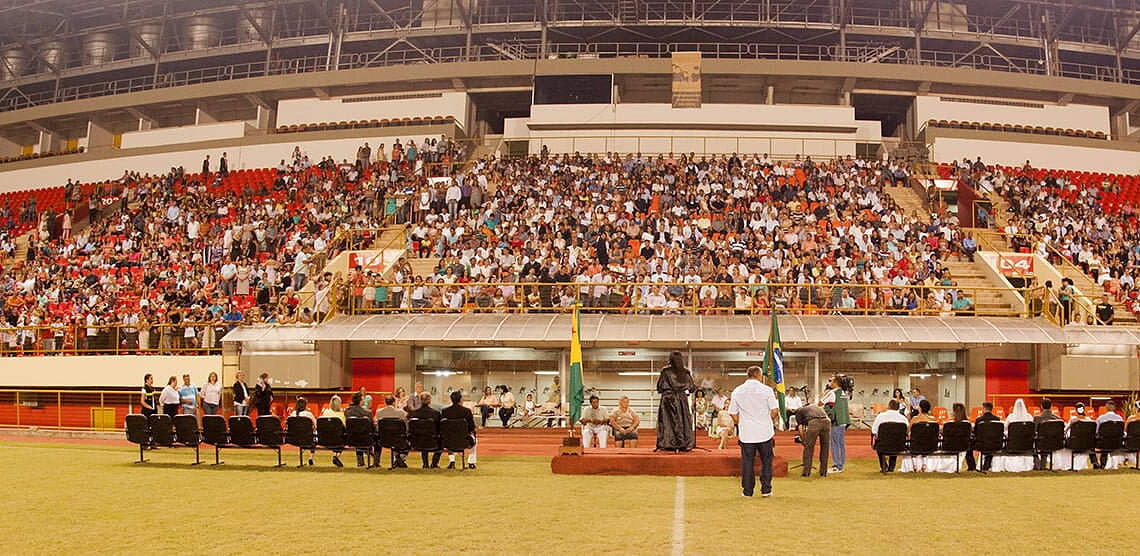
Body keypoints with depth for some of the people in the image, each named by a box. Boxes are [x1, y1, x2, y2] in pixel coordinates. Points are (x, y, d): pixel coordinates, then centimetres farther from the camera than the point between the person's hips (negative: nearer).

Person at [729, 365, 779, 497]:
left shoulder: (737, 391, 1)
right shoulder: (767, 390, -6)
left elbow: (733, 413, 4)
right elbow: (774, 411, -6)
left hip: (746, 433, 1)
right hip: (765, 432, -1)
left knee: (747, 462, 8)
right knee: (766, 461, 11)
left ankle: (747, 490, 11)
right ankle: (766, 489, 12)